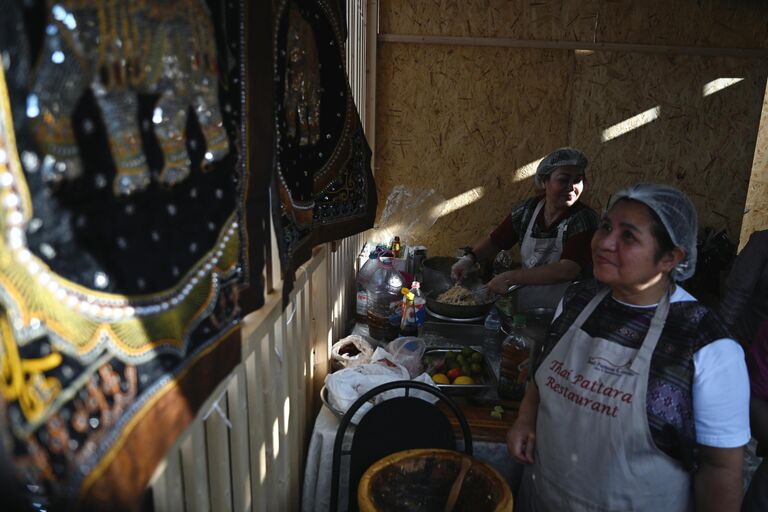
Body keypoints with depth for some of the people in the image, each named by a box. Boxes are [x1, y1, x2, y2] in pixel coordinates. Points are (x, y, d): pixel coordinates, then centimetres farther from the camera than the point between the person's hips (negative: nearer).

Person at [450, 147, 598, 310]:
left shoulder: (584, 219, -14)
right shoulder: (527, 210, 0)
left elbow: (568, 270, -26)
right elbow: (494, 241, 10)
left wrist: (510, 277, -29)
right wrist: (469, 258, -10)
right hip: (524, 307, 4)